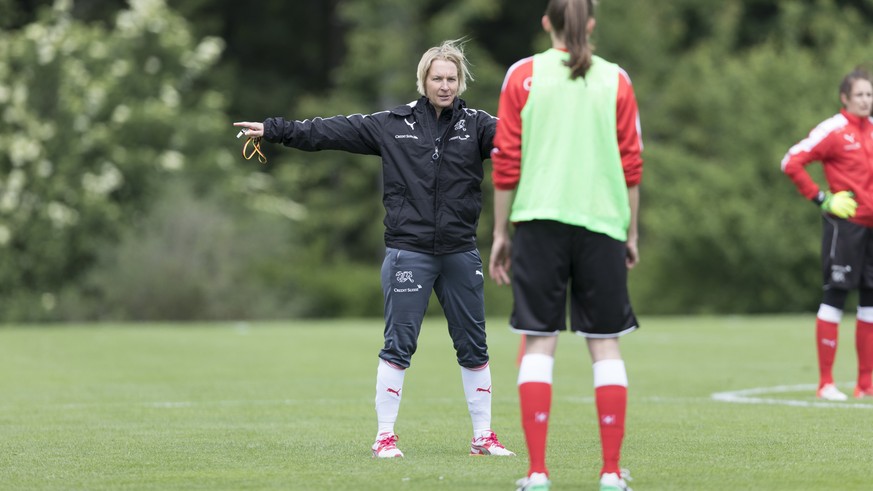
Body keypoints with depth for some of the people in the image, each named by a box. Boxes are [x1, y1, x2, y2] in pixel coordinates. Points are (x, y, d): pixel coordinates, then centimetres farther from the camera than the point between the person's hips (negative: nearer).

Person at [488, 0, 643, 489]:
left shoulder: (523, 76, 3)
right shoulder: (616, 80, 5)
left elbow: (506, 160, 2)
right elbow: (632, 164, 6)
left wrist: (500, 233, 8)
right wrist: (632, 233, 15)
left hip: (539, 220, 0)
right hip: (602, 223, 1)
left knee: (540, 342, 1)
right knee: (605, 343, 5)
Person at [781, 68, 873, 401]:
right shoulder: (834, 130, -8)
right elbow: (791, 163, -13)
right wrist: (821, 198, -13)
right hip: (844, 223, -7)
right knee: (835, 295, -5)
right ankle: (825, 383, -2)